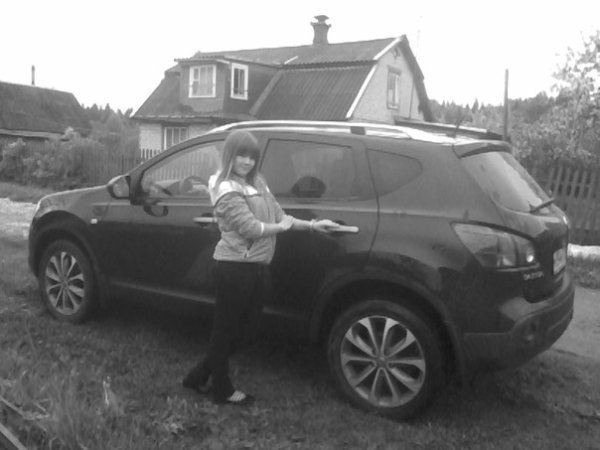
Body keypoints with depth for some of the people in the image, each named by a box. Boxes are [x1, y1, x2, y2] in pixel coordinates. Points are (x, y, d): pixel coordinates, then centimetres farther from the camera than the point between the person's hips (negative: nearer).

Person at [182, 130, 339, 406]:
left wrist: (311, 225, 3)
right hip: (235, 267, -9)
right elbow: (251, 228, -21)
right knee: (227, 329, 7)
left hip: (256, 266, 9)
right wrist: (282, 226, -6)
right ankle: (222, 390, 24)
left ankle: (200, 377, 32)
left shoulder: (256, 183, 12)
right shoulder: (227, 189, -14)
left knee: (243, 327, 17)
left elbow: (278, 216, 12)